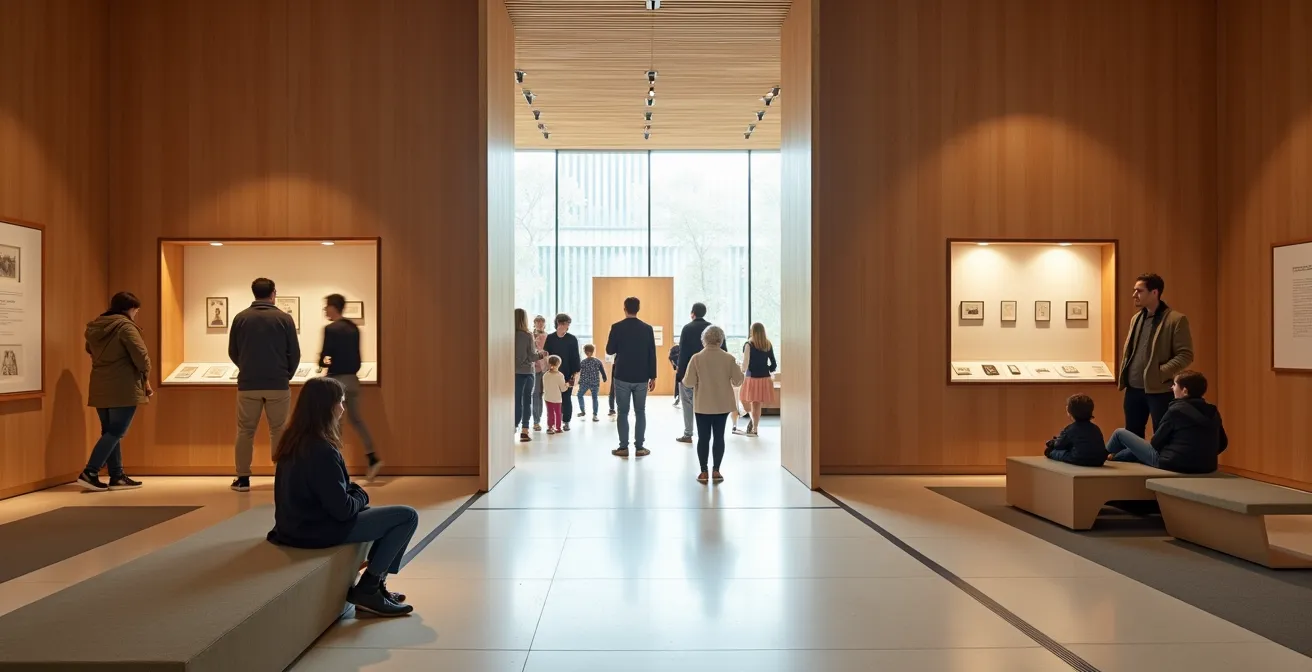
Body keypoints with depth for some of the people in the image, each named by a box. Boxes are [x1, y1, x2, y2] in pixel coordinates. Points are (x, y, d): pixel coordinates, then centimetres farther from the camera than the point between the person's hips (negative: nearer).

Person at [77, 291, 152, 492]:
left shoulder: (94, 327, 12)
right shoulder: (125, 326, -11)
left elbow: (91, 351, 26)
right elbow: (140, 356, -15)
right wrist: (145, 379, -1)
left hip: (99, 388, 8)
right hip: (124, 388, -8)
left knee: (109, 432, 11)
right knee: (116, 432, -3)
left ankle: (117, 477, 14)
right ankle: (89, 473, -7)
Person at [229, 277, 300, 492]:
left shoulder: (241, 318, 1)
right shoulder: (284, 318, -4)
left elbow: (232, 352, 7)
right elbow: (294, 353, -1)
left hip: (247, 384, 1)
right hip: (278, 385, -1)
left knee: (245, 431, 9)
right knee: (279, 431, 7)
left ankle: (243, 478, 12)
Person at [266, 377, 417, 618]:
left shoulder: (294, 440, 3)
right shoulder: (321, 450, -25)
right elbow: (342, 509, -23)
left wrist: (355, 491, 3)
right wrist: (361, 496, -3)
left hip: (299, 524, 10)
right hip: (318, 530, -10)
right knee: (407, 516, -7)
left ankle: (374, 582, 25)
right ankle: (367, 589, 2)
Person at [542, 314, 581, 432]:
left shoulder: (572, 339, 1)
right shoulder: (550, 338, 2)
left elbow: (575, 357, 1)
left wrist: (575, 372, -6)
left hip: (567, 374, -1)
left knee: (566, 398, 2)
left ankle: (566, 422, 12)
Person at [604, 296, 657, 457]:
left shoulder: (617, 327, -7)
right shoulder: (647, 328, -1)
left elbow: (609, 351, -1)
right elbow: (652, 354, 0)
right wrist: (653, 377, 6)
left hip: (622, 376, -1)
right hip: (641, 377, 2)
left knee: (623, 412, 5)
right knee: (640, 412, 8)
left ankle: (623, 447, 5)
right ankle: (639, 447, 8)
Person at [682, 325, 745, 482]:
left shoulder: (696, 358, -12)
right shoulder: (729, 358, -8)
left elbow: (689, 382, -12)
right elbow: (738, 381, -4)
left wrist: (684, 378, 10)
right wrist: (738, 368, 15)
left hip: (703, 405, -1)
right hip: (723, 405, 1)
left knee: (703, 438, 8)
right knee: (719, 437, 10)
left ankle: (704, 472, 9)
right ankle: (716, 471, 10)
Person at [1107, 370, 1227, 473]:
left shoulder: (1176, 410, -14)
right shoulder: (1213, 413, 3)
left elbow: (1156, 442, -8)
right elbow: (1222, 444, 11)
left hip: (1172, 463, -7)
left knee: (1120, 433, 13)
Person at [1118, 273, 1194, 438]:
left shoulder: (1176, 320, -8)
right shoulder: (1136, 318, 13)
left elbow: (1186, 355, -11)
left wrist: (1161, 372, -18)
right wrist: (1123, 375, 7)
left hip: (1159, 390, -6)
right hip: (1133, 388, 6)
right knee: (1132, 435, 13)